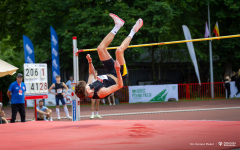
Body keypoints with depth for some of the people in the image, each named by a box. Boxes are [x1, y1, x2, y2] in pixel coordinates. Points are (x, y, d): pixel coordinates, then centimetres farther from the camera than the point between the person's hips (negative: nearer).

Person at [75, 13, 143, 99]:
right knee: (119, 51, -28)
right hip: (119, 74, -7)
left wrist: (90, 62, 1)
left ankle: (117, 26, 18)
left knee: (100, 48, 1)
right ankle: (133, 32, 2)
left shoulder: (88, 89, -18)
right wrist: (118, 70, -49)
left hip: (110, 74, 7)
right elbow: (119, 85, -37)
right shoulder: (101, 92, -39)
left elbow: (91, 74, 6)